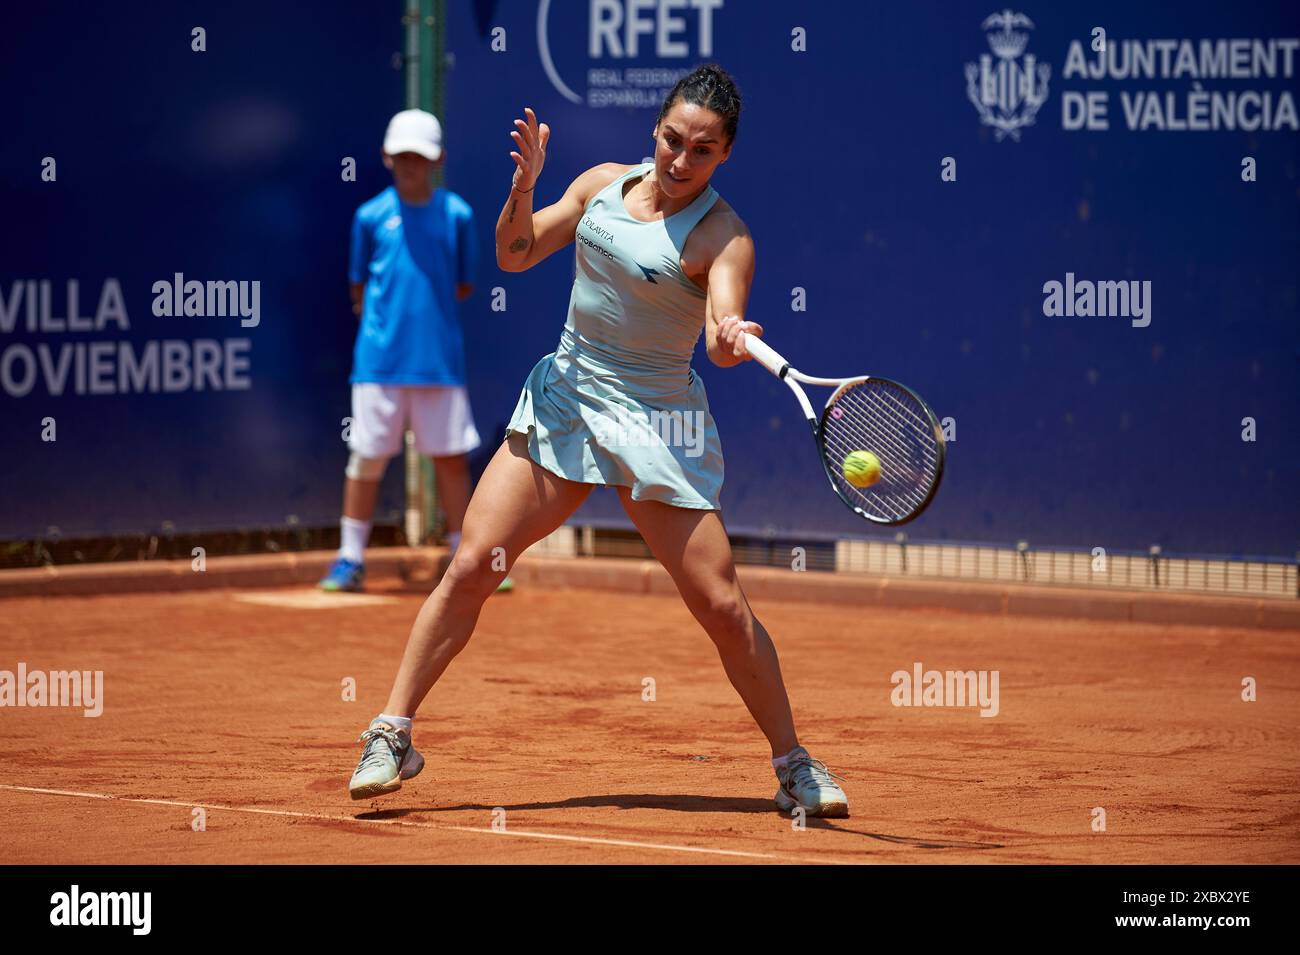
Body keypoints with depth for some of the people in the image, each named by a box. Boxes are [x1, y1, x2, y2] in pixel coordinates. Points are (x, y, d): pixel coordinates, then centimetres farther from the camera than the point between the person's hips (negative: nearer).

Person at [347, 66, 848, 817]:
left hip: (657, 423, -4)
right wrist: (524, 187, -6)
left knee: (722, 605, -8)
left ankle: (794, 765, 8)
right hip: (565, 396, 4)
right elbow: (515, 254, 12)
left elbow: (725, 328, -26)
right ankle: (393, 736, 4)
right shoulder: (604, 184, 4)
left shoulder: (721, 235, -11)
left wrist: (733, 339, -50)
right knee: (472, 567, -5)